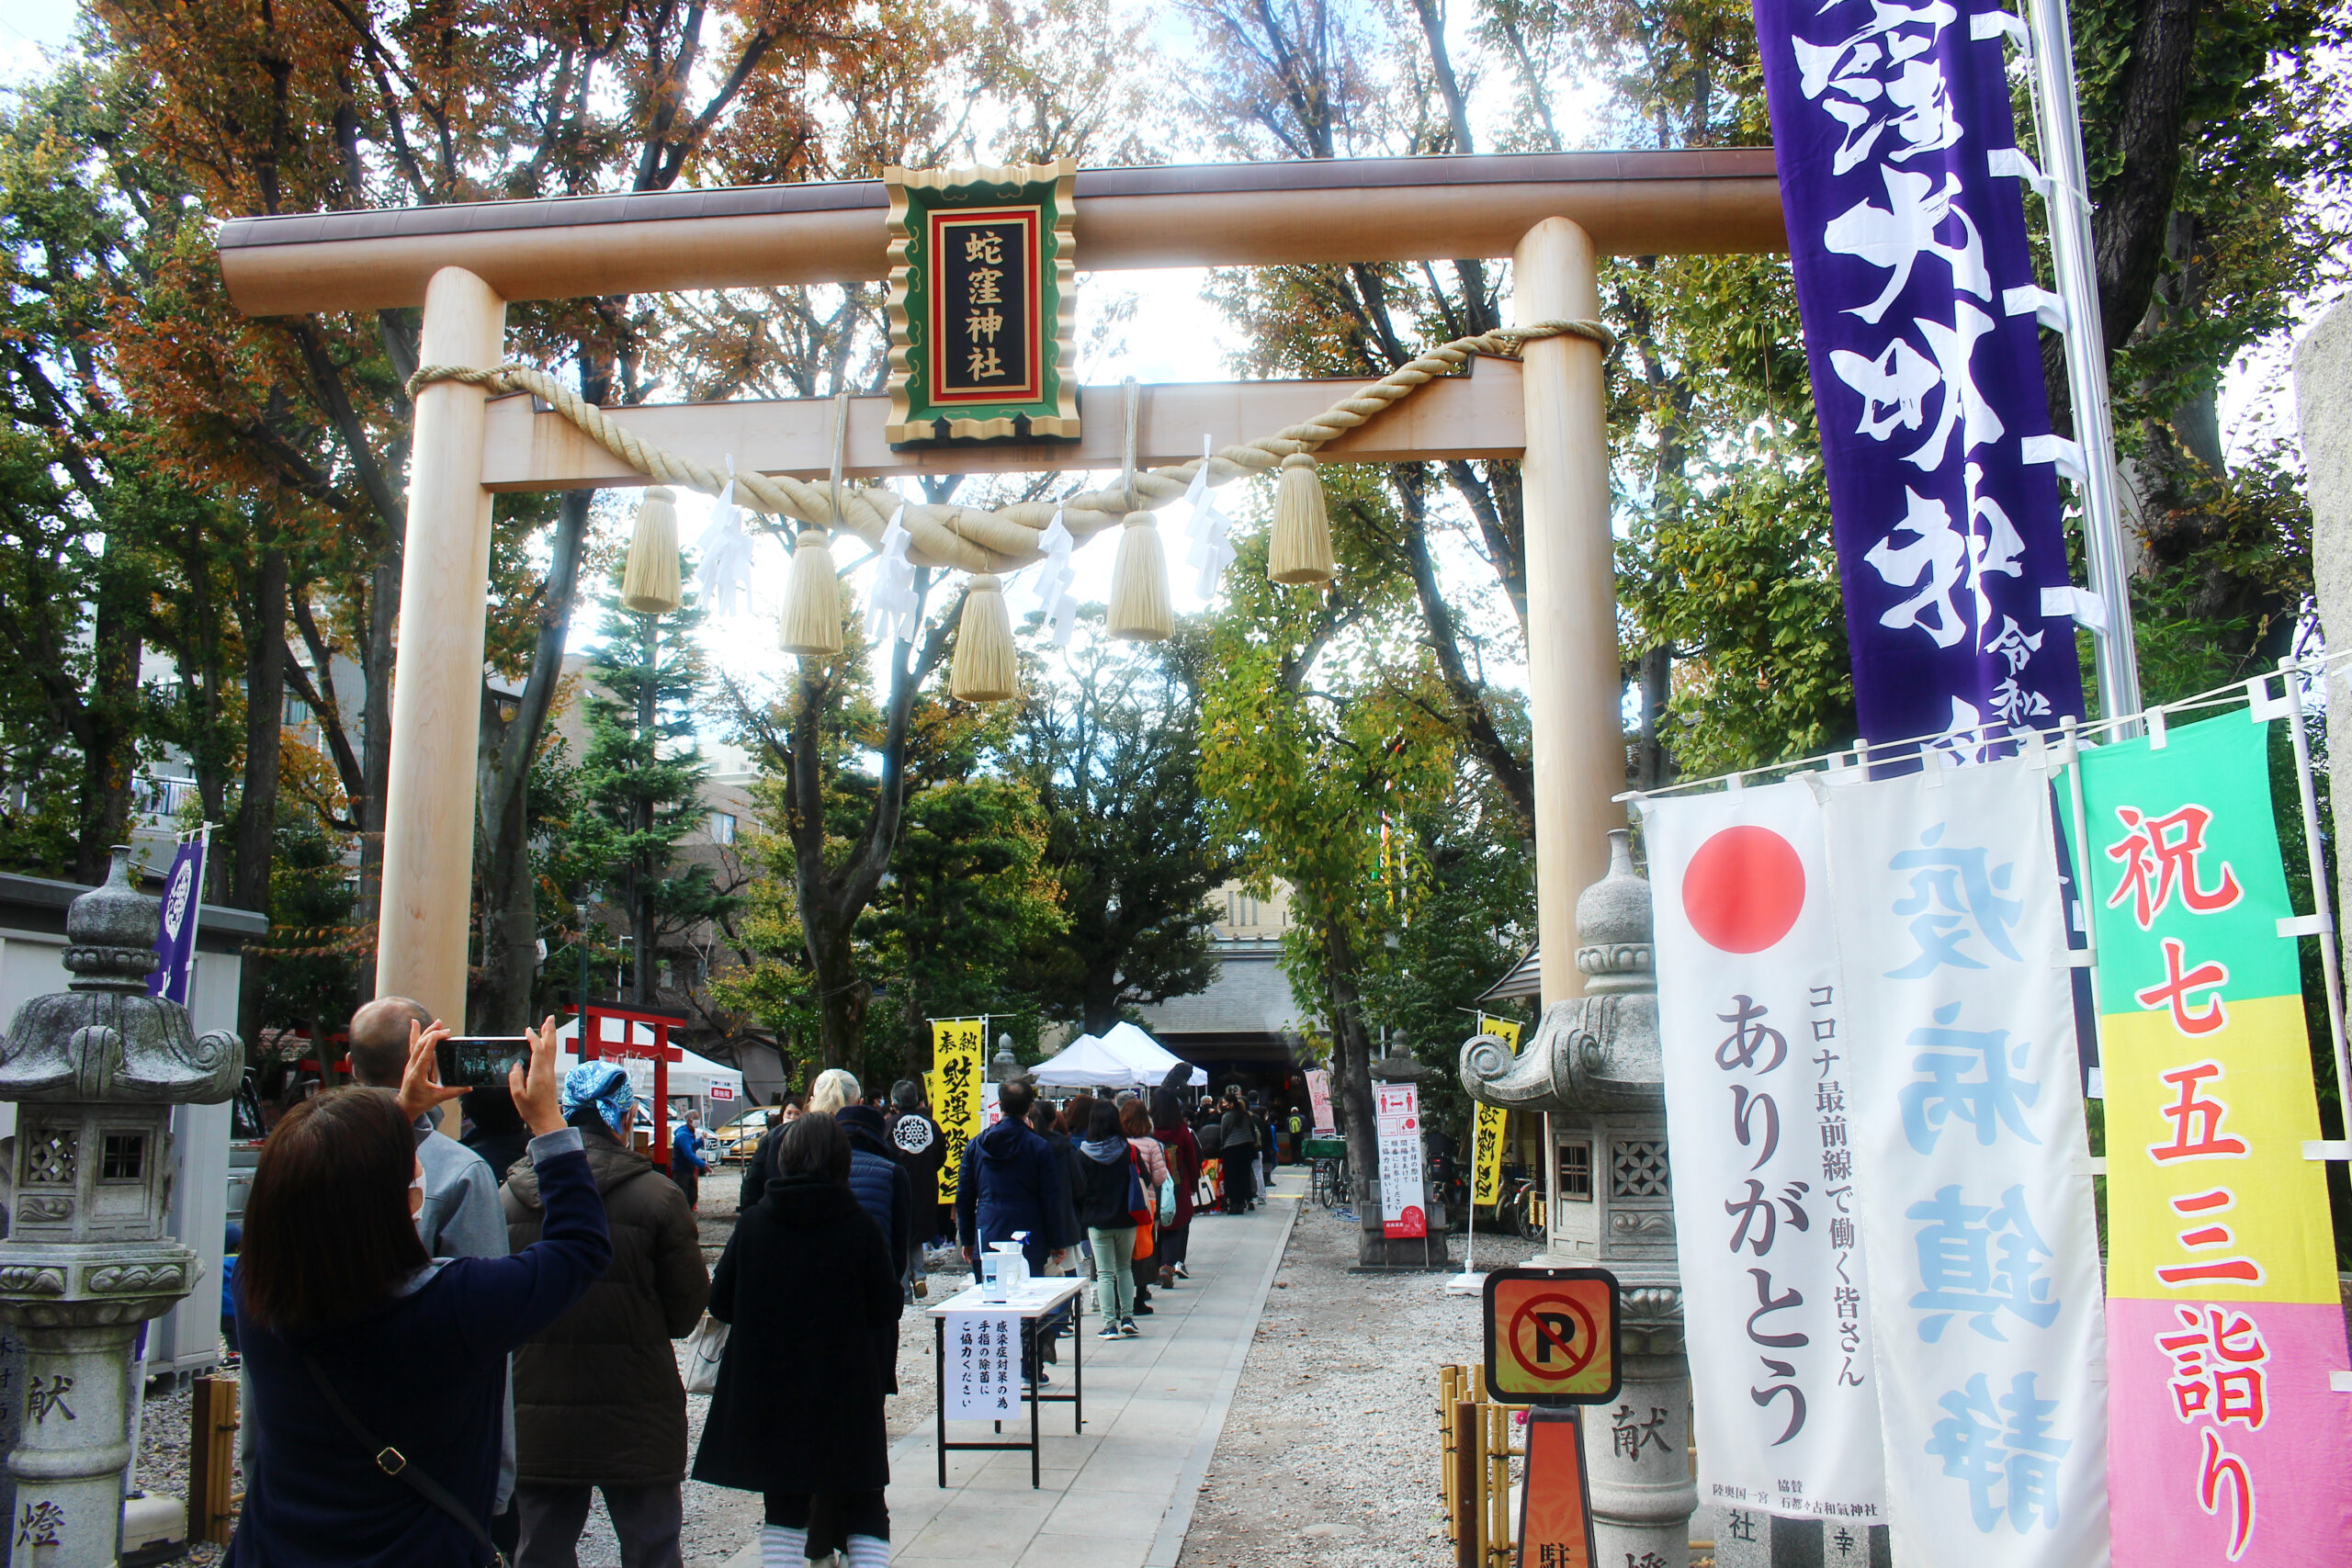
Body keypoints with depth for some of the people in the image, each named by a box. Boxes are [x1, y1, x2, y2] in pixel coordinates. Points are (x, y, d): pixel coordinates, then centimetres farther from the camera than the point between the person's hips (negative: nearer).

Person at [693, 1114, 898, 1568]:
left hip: (768, 1390, 2)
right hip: (848, 1394, -1)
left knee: (784, 1510, 13)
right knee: (863, 1512, 10)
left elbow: (720, 1304, 1)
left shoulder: (753, 1223, -6)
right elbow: (885, 1316, -7)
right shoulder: (861, 1228, -10)